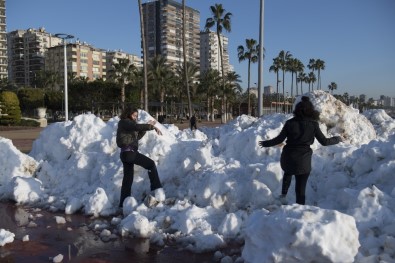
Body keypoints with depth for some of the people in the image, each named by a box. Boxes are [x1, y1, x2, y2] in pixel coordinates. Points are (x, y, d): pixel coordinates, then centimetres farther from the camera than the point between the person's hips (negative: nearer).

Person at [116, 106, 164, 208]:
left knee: (128, 178, 10)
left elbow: (137, 136, 21)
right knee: (151, 164, -12)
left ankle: (123, 203, 14)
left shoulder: (128, 124, 22)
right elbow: (137, 127, -22)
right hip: (129, 152, -10)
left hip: (127, 153, 10)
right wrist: (152, 127, -21)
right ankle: (157, 188, -18)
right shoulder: (124, 122, -5)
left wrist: (148, 126, 13)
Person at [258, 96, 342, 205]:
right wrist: (337, 139, 18)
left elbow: (279, 139, -2)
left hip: (287, 158, 2)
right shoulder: (313, 124, -5)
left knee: (288, 173, 35)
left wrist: (266, 143, 13)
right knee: (300, 189, 8)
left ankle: (283, 194, 24)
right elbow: (324, 141, 0)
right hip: (303, 160, -2)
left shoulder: (290, 123, -2)